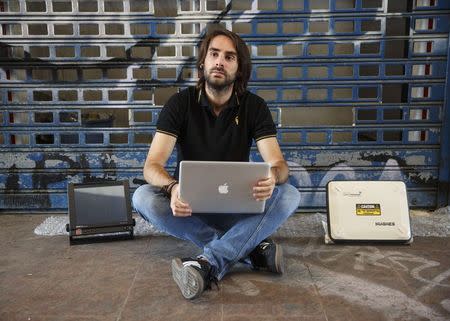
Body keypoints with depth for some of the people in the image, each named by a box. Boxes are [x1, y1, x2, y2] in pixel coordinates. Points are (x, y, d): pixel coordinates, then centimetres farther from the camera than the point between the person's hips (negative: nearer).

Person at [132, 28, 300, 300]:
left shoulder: (254, 106, -4)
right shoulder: (181, 103, -7)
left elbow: (278, 163, -13)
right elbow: (152, 165, -16)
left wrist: (273, 177, -40)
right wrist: (173, 188, -41)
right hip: (189, 206, 0)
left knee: (290, 195, -25)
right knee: (143, 198, -29)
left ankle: (210, 262, -37)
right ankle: (251, 248, -28)